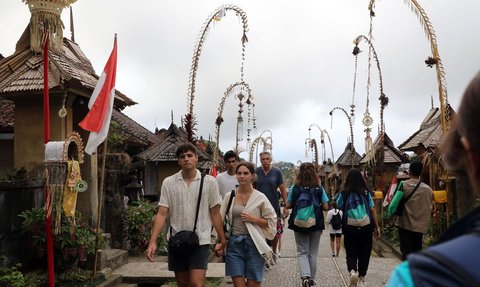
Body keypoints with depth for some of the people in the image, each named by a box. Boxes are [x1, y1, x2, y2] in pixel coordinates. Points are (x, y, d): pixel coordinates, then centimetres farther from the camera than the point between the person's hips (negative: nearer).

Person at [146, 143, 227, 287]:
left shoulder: (209, 181, -4)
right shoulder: (168, 182, -1)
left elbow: (215, 213, 2)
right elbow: (162, 213, -2)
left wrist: (222, 239, 1)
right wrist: (153, 241, -11)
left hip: (200, 240, -2)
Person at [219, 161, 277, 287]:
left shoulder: (260, 197, 0)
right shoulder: (229, 196, 5)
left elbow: (271, 221, 3)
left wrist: (254, 219, -11)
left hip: (253, 244, -1)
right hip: (234, 243, 1)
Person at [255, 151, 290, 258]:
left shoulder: (277, 172, 1)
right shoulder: (255, 172, 1)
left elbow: (283, 189, 3)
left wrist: (286, 206, -1)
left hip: (274, 206, 0)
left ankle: (274, 252, 27)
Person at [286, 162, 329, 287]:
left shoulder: (295, 188, -4)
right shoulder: (319, 188, -4)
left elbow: (288, 205, -1)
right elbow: (326, 207, -5)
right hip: (316, 224, 0)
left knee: (302, 252, 7)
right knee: (313, 253, 13)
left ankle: (305, 276, -13)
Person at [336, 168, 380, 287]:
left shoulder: (344, 193, -4)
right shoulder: (366, 193, -1)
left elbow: (338, 207, 3)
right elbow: (372, 210, 0)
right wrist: (377, 227, 5)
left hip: (350, 228, -1)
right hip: (366, 228, 1)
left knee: (351, 254, 8)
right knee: (364, 254, 14)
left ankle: (352, 271, -19)